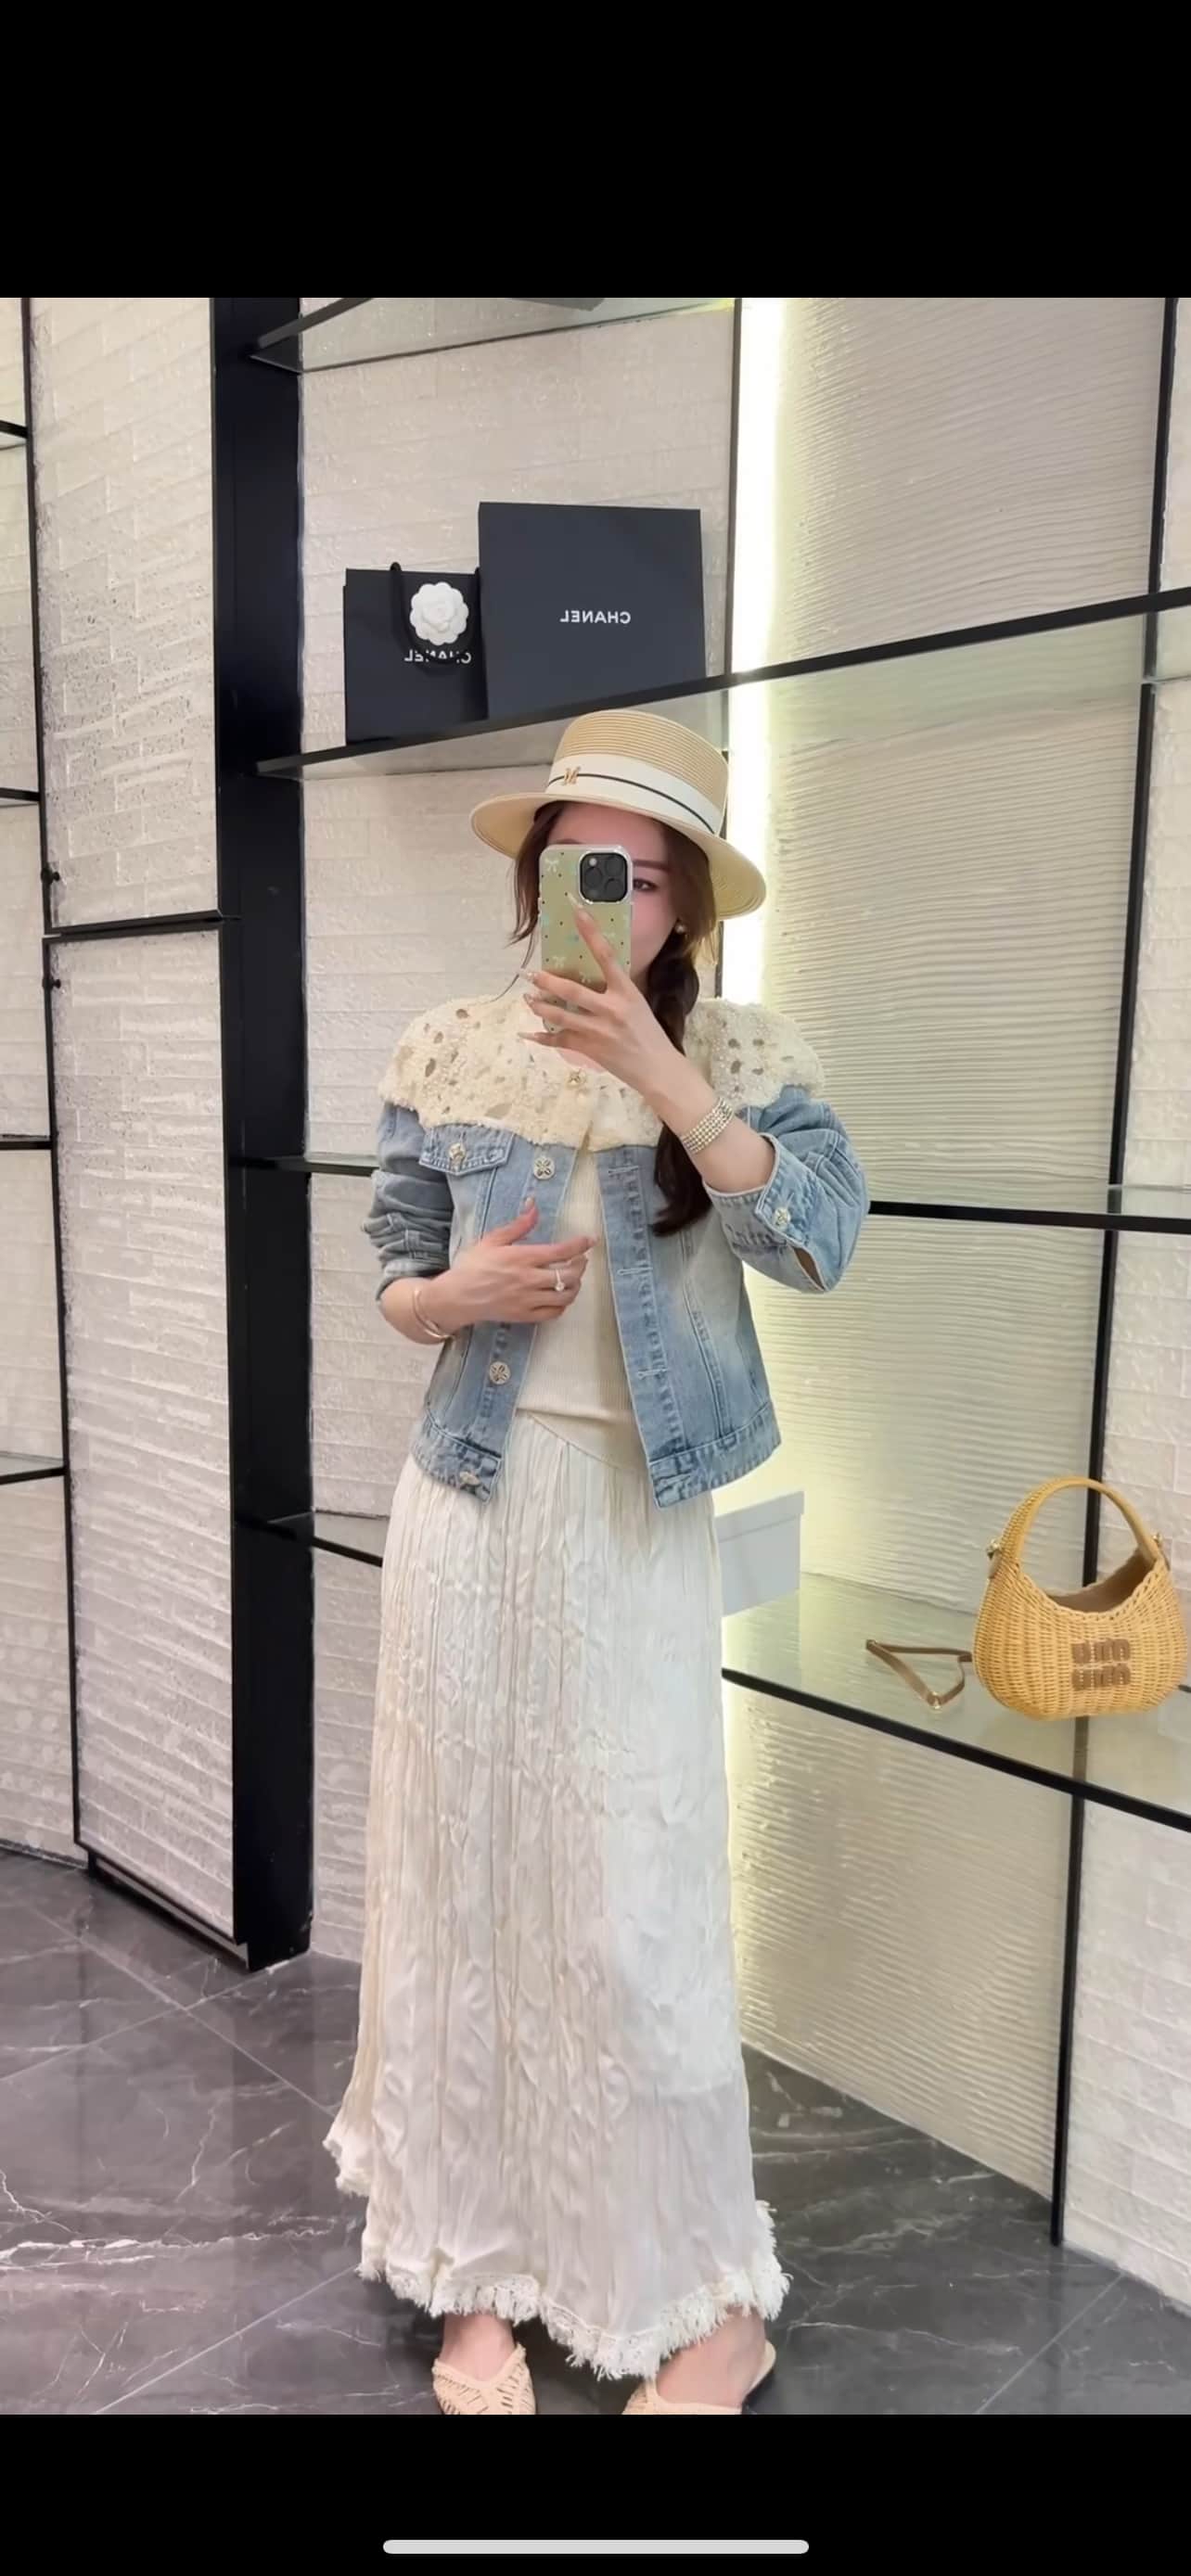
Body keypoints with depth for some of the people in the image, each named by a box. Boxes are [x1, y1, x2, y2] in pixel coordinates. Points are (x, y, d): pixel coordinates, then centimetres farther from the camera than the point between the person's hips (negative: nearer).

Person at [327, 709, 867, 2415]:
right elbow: (394, 1280, 9)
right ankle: (478, 2269, 30)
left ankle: (709, 2306, 24)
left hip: (640, 1521, -2)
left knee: (634, 1906, 2)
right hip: (472, 1506, 2)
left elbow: (821, 1242, -19)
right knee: (464, 1873, 10)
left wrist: (658, 1069, -26)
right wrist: (462, 1291, -13)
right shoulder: (446, 1056, 3)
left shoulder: (740, 1058, -2)